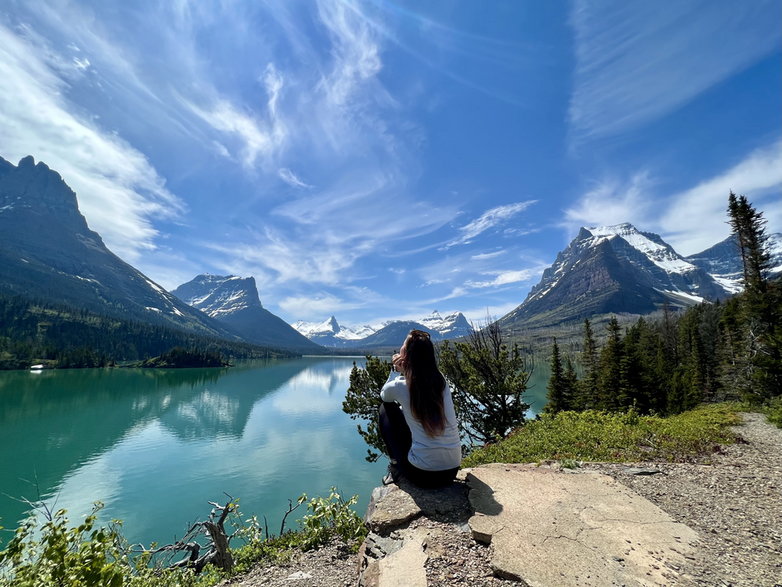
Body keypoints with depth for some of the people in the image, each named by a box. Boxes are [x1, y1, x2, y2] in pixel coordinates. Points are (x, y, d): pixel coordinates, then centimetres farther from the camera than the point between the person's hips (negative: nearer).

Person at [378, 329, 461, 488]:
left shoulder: (400, 387, -13)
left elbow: (384, 395, 12)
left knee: (387, 409, 12)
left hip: (421, 474, -5)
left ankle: (396, 467, 17)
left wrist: (396, 370, 8)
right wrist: (404, 371, 5)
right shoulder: (441, 381, -2)